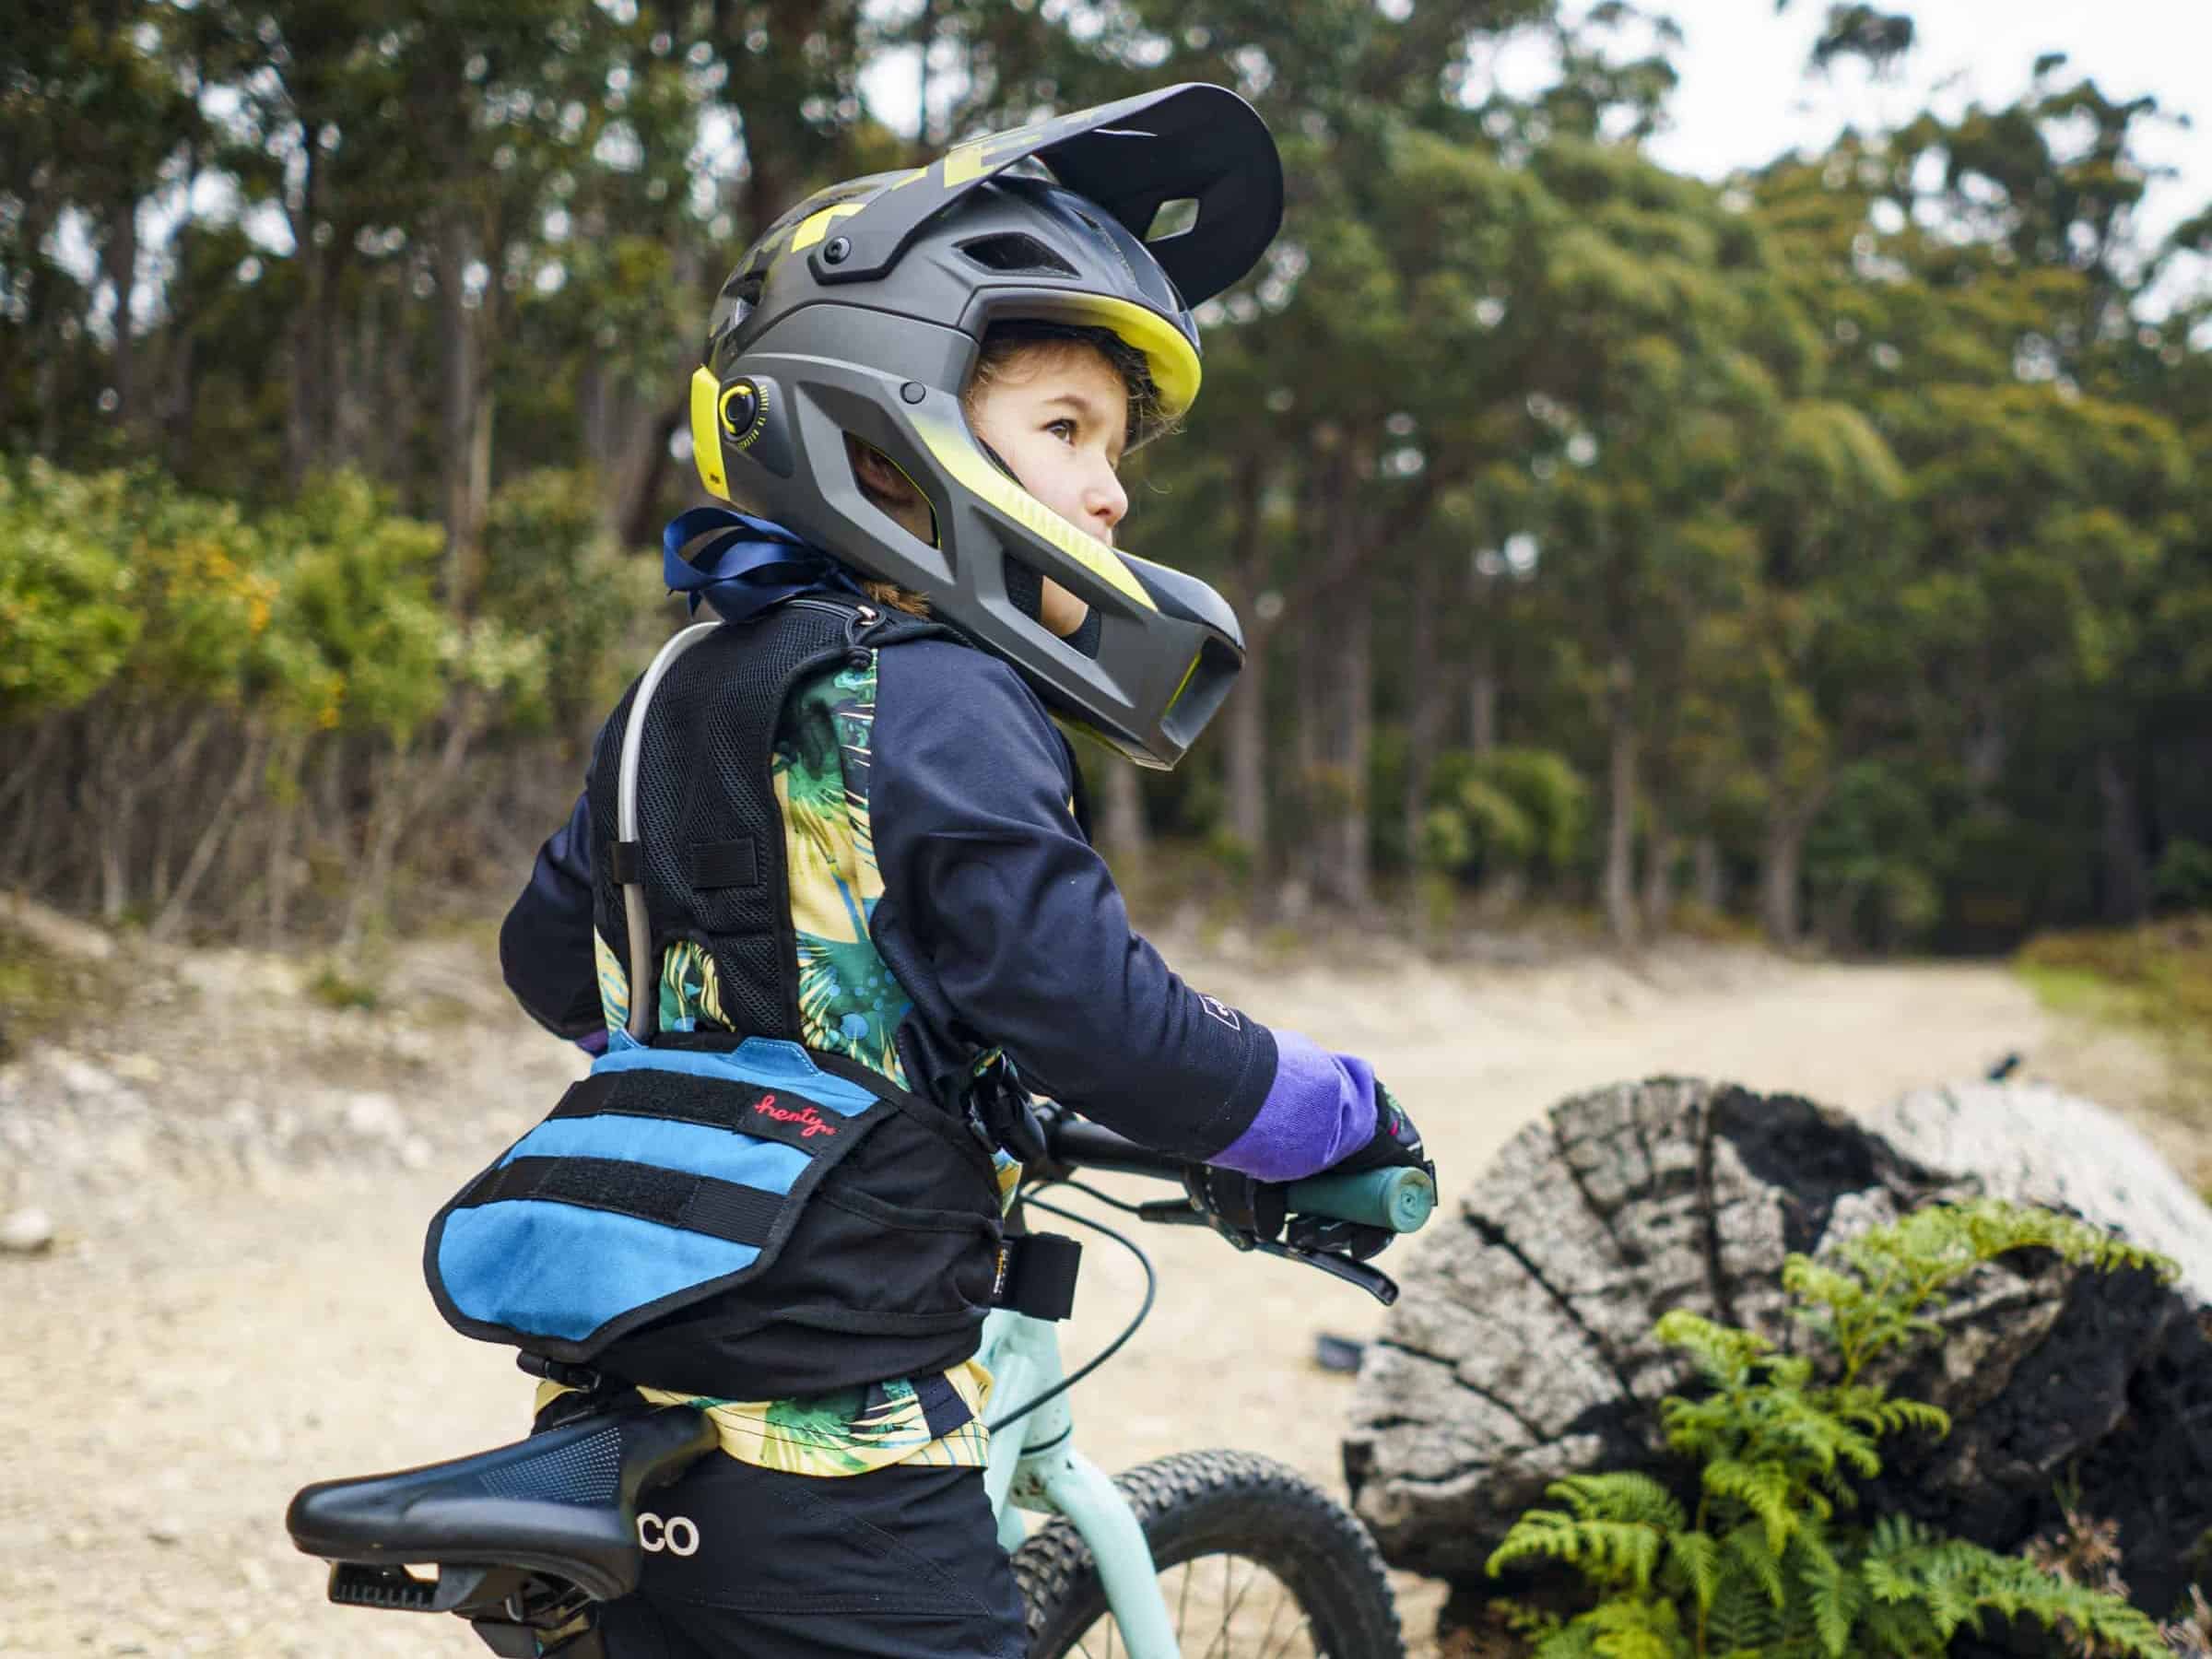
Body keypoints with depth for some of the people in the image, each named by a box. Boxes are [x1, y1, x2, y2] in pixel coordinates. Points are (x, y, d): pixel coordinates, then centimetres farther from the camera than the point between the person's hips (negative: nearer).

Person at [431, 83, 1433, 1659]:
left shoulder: (684, 688, 12)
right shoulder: (928, 702, -14)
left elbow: (551, 955, 25)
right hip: (834, 1495, -8)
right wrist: (1349, 1111, -3)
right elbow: (1102, 1019, -20)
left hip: (621, 1426, 9)